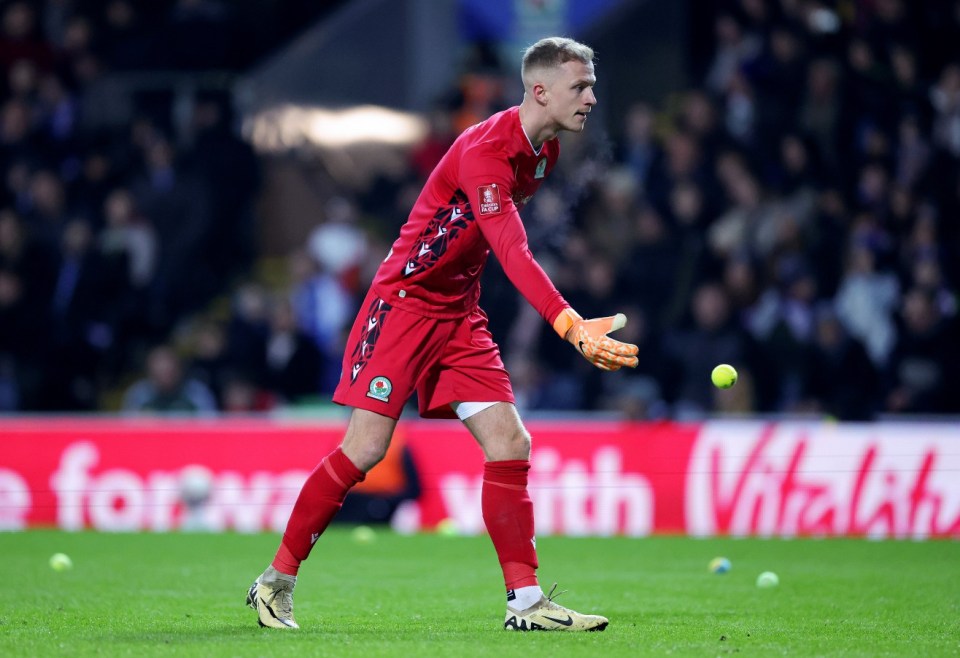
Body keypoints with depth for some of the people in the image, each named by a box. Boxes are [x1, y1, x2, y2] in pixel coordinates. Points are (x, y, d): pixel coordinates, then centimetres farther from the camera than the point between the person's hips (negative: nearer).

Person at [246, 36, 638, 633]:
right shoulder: (485, 150, -24)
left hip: (461, 315, 8)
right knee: (365, 449, -9)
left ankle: (526, 601, -1)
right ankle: (276, 582, 5)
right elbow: (513, 252, -35)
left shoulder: (545, 152, 5)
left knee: (510, 443, -4)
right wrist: (572, 326, -45)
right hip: (404, 301, -8)